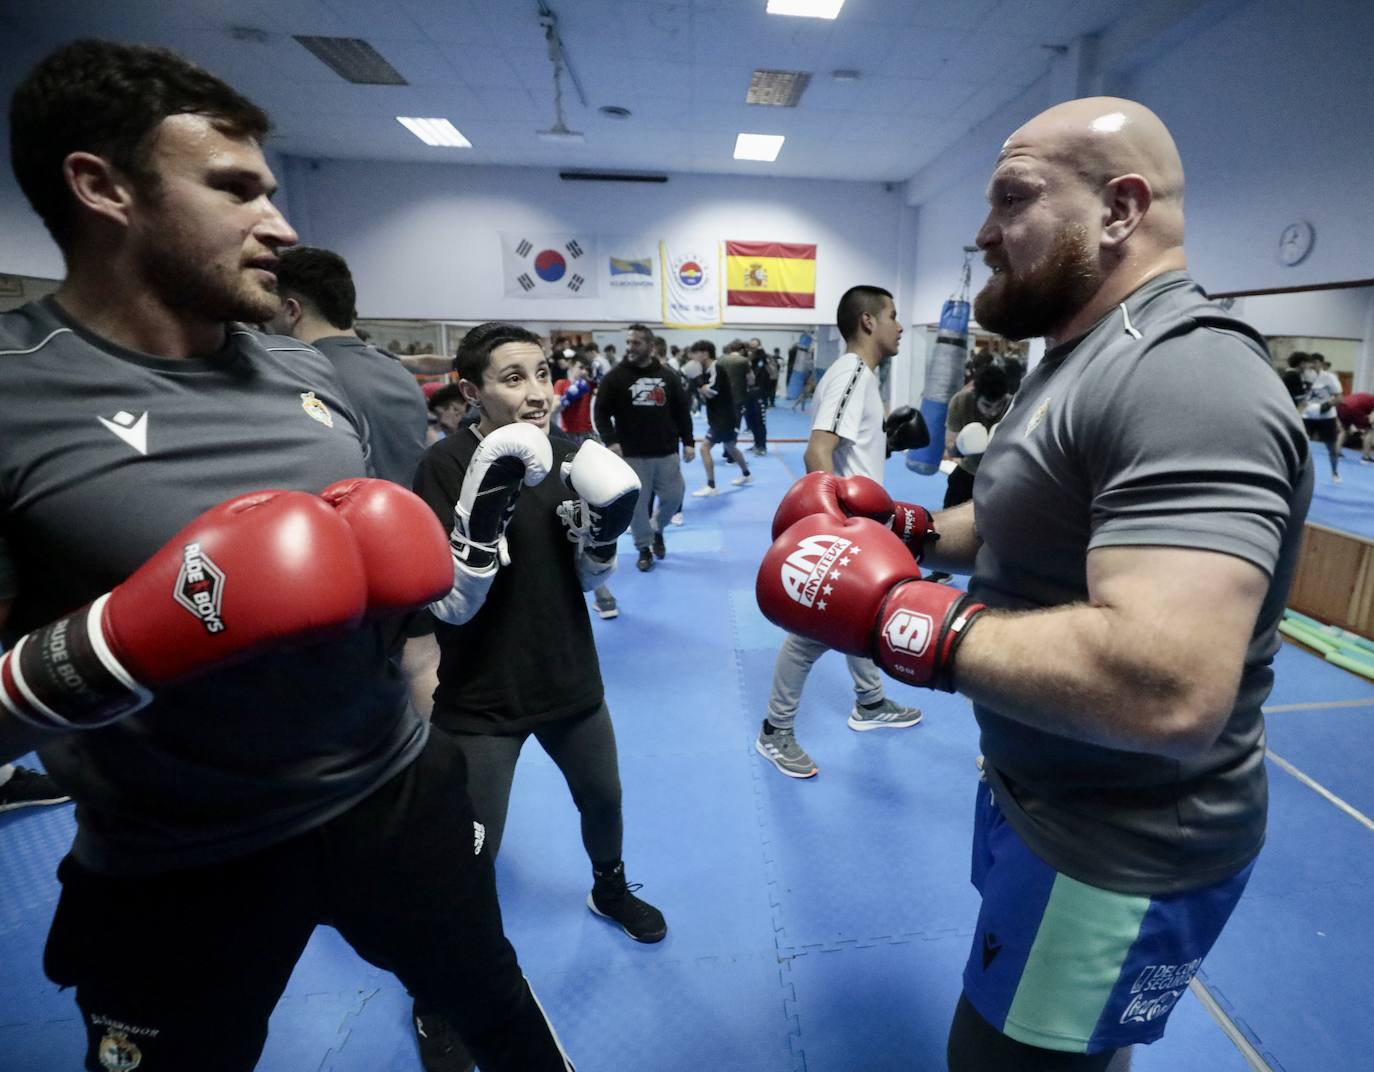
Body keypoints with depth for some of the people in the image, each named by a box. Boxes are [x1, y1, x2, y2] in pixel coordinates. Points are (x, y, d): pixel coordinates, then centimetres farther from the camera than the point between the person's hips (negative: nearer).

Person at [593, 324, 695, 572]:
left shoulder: (668, 375, 7)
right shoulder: (615, 376, -2)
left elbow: (682, 411, 10)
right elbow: (601, 412, -2)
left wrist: (688, 442, 4)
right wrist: (610, 440, -16)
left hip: (666, 453, 2)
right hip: (632, 455, -2)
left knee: (673, 496, 6)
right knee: (637, 503, 2)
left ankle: (657, 529, 36)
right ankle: (644, 548, 21)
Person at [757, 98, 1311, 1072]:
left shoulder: (1186, 378, -28)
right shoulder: (1089, 358, 7)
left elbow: (1166, 692, -38)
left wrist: (897, 614, -32)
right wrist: (913, 531, -1)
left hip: (1121, 848, -9)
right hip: (1043, 796, 10)